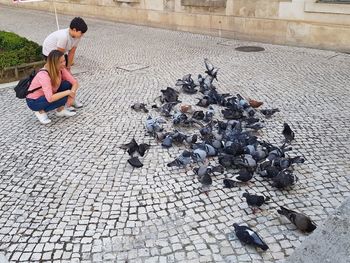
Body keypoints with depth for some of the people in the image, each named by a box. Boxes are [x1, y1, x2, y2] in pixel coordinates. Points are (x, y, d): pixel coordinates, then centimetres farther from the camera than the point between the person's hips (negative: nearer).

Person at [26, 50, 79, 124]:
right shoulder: (44, 75, -33)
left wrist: (71, 94, -27)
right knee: (63, 99, -29)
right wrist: (68, 92, -32)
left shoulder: (61, 69, -13)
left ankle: (60, 110, 3)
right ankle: (41, 111, -5)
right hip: (34, 101, -7)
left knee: (67, 84, -13)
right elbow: (50, 98, -40)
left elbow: (75, 83, -8)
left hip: (49, 97, 7)